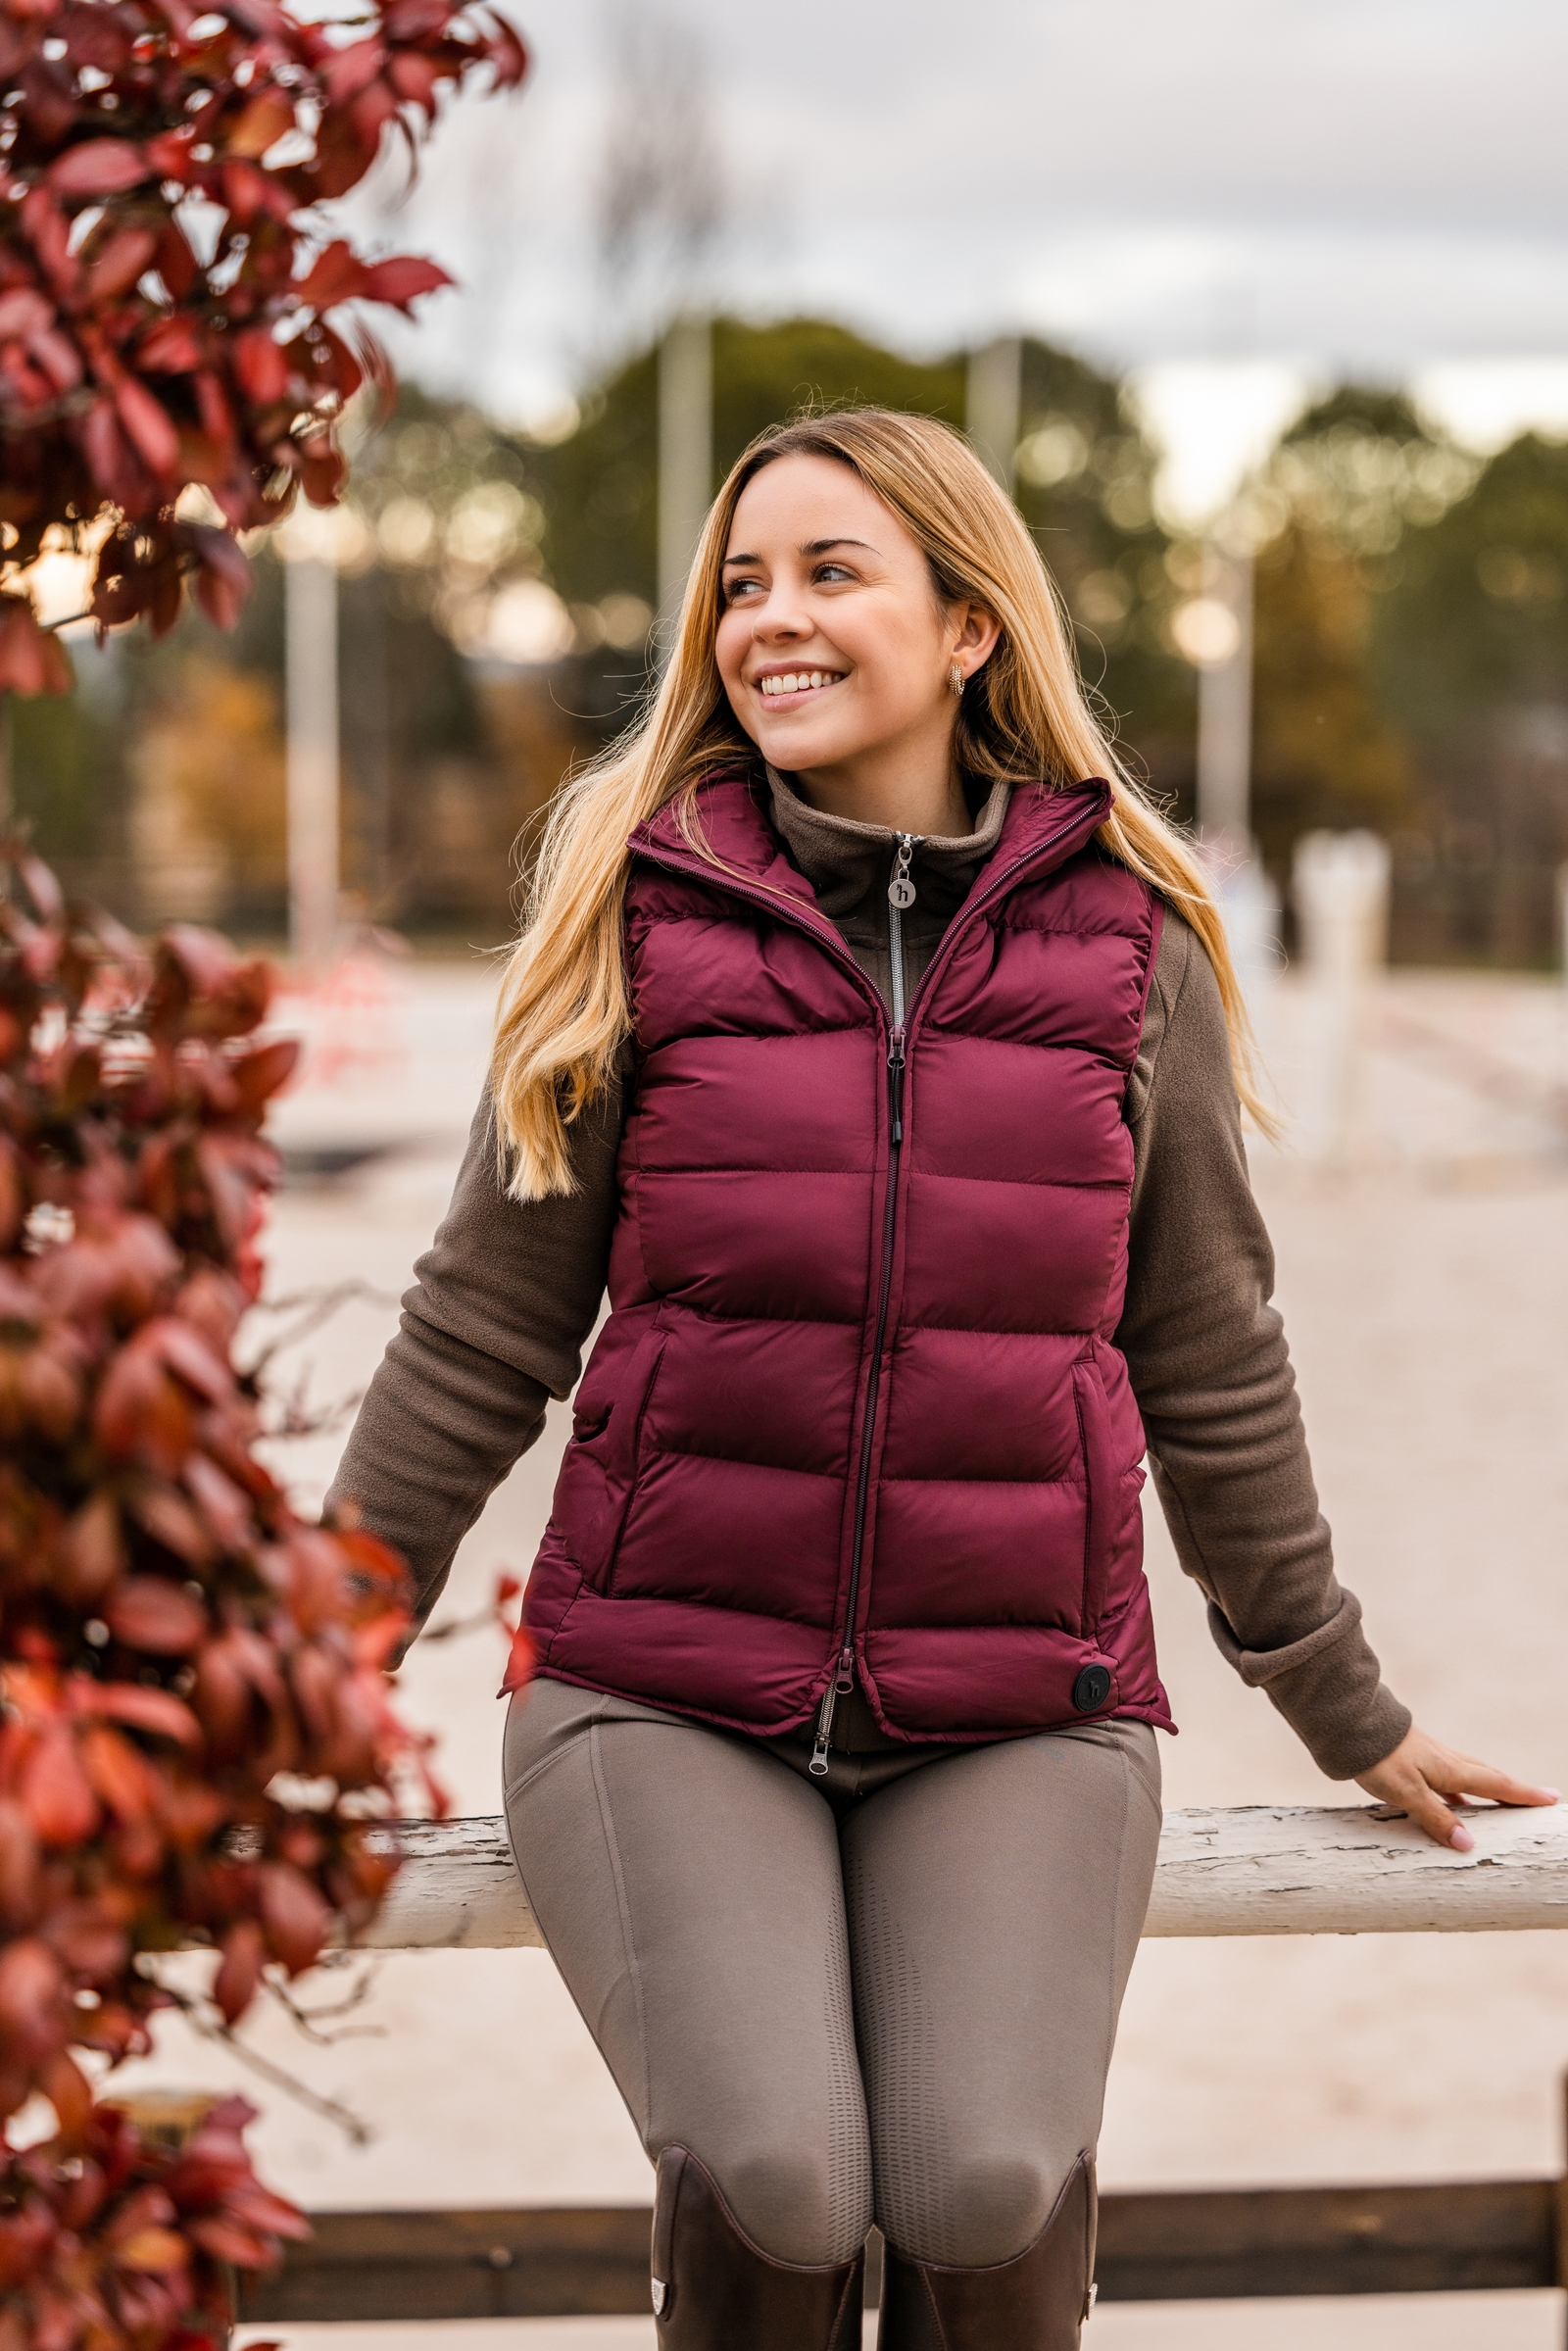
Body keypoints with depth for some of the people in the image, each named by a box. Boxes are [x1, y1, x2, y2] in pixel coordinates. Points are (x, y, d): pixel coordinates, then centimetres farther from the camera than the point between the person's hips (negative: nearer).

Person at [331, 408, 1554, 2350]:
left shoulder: (1131, 950, 5)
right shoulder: (638, 917, 3)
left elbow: (1209, 1366, 14)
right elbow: (484, 1332, 7)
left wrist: (1348, 1715, 20)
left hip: (1019, 1715, 1)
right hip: (663, 1695, 0)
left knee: (987, 2186, -23)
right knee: (769, 2177, -25)